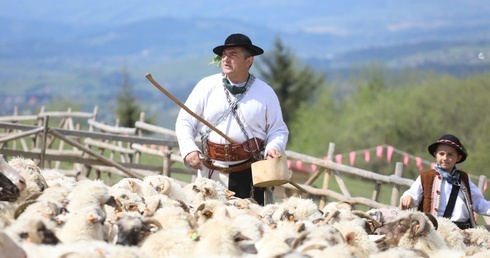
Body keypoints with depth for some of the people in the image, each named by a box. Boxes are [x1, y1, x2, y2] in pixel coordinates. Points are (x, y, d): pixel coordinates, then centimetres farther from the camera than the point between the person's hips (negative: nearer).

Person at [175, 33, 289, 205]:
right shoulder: (207, 86, 5)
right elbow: (185, 122, 7)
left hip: (249, 174, 0)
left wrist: (273, 147, -11)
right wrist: (189, 150, -10)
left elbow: (278, 129, 11)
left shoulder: (265, 92, 6)